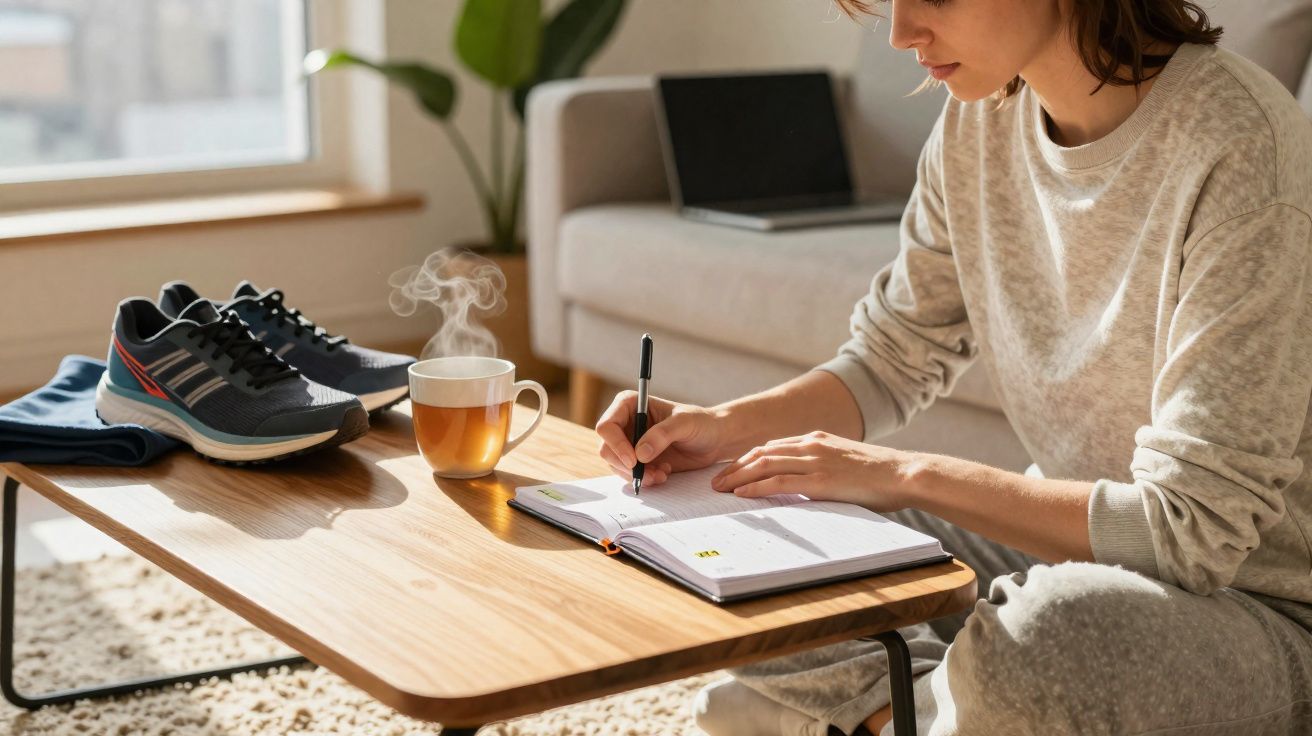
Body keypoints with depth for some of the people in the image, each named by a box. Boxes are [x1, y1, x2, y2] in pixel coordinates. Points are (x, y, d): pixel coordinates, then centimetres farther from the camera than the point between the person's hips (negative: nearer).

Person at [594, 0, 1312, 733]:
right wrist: (726, 426, -10)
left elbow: (1193, 531, -26)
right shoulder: (982, 119, -3)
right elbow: (892, 365, 9)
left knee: (1043, 639, -38)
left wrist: (908, 474, -23)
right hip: (1063, 555, 6)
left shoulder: (1235, 145, -25)